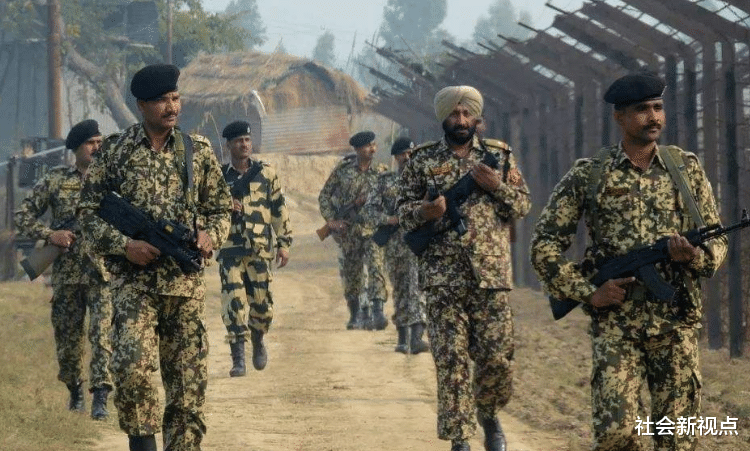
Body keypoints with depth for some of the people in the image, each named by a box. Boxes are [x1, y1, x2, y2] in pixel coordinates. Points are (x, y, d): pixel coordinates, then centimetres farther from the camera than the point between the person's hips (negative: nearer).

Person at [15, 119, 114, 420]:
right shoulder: (56, 180, 5)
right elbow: (23, 215, 7)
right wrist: (49, 235, -7)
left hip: (103, 272, -2)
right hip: (66, 273, 2)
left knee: (102, 333, -14)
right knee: (67, 338, 10)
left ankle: (100, 397, -15)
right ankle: (74, 390, 31)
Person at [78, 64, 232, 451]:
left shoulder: (198, 151, 8)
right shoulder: (115, 151, 1)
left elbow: (221, 207, 16)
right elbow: (89, 212, 3)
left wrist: (210, 235, -5)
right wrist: (124, 244, -12)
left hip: (186, 281, 3)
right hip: (134, 280, -2)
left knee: (189, 375, 2)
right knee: (132, 363, -21)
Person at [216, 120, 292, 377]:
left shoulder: (266, 174, 7)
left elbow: (279, 209, 9)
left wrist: (284, 242, 5)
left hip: (260, 249, 1)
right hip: (229, 248, -1)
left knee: (262, 303, 3)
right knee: (234, 302, -10)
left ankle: (258, 341, 32)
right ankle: (238, 358, -9)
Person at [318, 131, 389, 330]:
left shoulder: (381, 173, 2)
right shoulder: (343, 170, 1)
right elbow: (324, 196, 7)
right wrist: (331, 220, -4)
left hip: (371, 229, -1)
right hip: (348, 230, 1)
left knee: (376, 268, -20)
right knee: (351, 275, 9)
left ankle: (378, 312, -27)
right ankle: (355, 315, 25)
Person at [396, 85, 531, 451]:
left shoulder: (499, 156, 9)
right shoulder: (423, 160, 7)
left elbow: (523, 204, 9)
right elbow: (402, 208, 8)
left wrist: (497, 185, -9)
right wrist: (424, 211, -14)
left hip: (492, 274, 1)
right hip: (443, 276, -1)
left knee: (497, 357, 1)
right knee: (451, 360, -3)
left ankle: (488, 415, 28)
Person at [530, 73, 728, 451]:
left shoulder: (687, 168, 7)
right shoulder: (588, 175, 2)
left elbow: (717, 241, 11)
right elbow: (544, 244, 4)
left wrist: (694, 256, -13)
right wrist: (587, 293, -7)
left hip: (676, 321, 2)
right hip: (615, 323, -2)